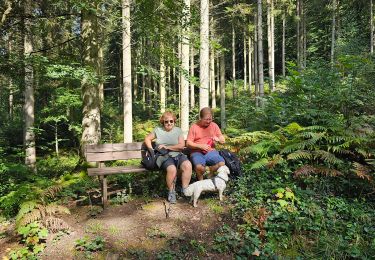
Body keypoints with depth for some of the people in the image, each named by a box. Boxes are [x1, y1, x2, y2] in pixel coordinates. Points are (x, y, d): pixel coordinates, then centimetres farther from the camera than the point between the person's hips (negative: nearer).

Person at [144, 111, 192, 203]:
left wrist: (167, 147, -7)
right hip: (164, 156, -2)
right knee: (172, 169, -34)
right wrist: (151, 150, 3)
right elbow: (147, 138, 19)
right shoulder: (158, 130, 12)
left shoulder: (178, 130, 11)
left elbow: (181, 145, 1)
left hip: (177, 154, 2)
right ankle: (171, 191, -10)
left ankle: (185, 190, -16)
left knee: (188, 165, -30)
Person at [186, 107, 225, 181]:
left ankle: (206, 170, 0)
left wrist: (218, 139, -9)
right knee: (199, 167, -33)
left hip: (211, 151, 3)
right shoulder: (194, 127, 2)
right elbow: (188, 143, -2)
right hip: (197, 152, -3)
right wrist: (200, 146, -16)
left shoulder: (214, 125, 11)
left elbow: (223, 140, 15)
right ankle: (200, 180, 0)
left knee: (222, 163, -27)